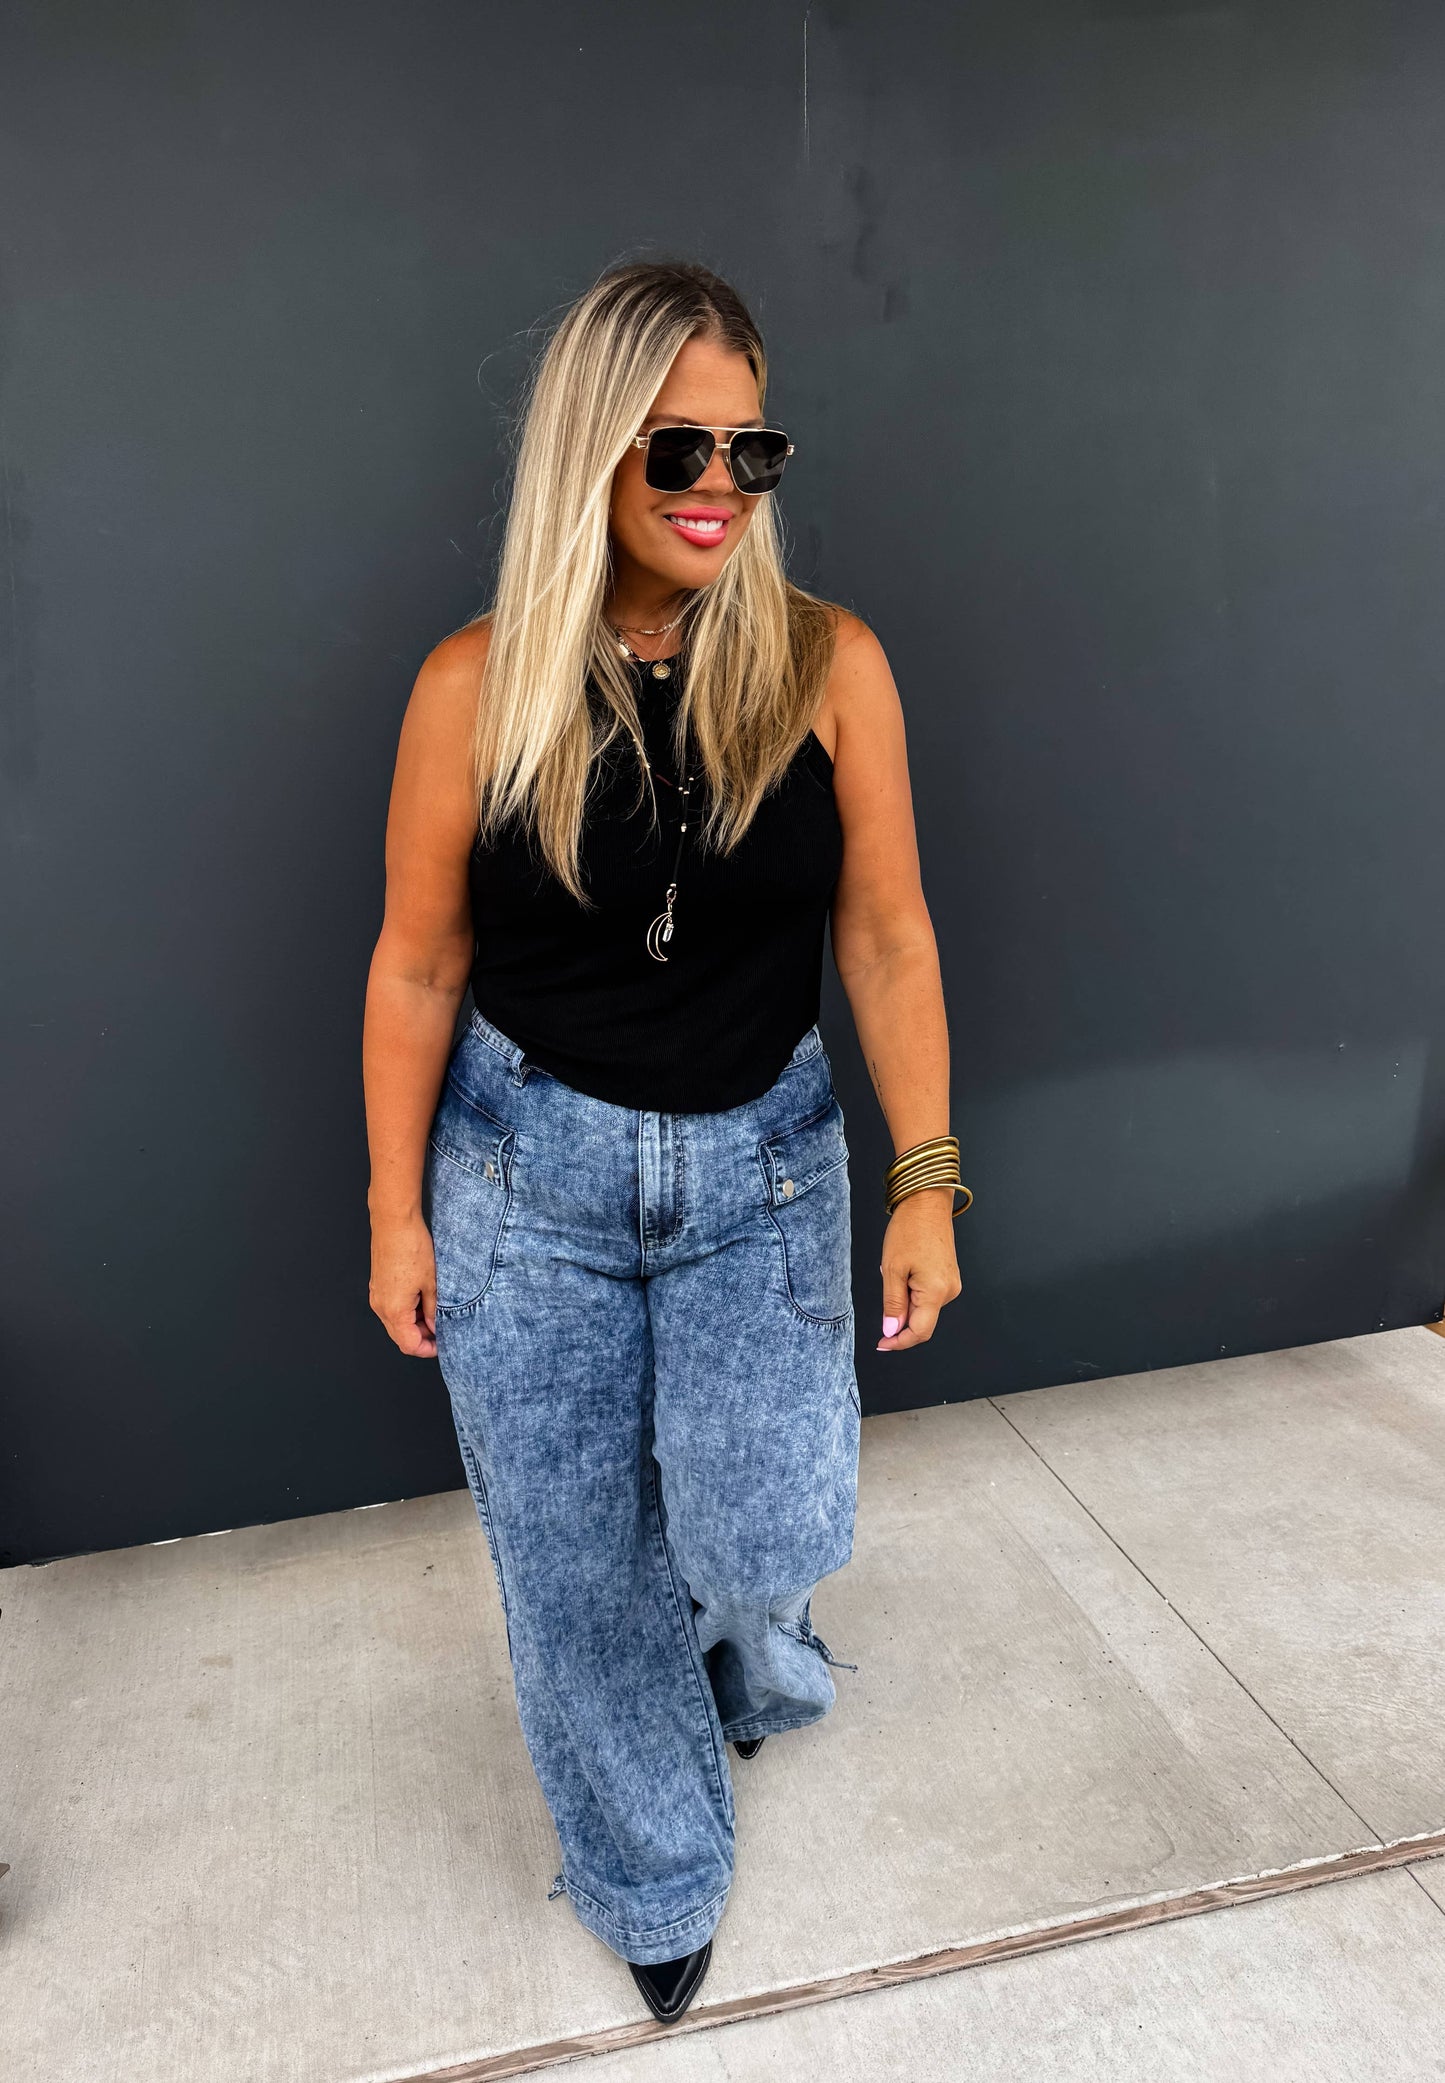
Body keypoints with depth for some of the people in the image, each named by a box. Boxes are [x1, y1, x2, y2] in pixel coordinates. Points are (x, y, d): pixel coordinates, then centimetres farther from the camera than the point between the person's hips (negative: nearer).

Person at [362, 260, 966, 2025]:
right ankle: (654, 1874, 43)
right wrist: (395, 1211, 1)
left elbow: (887, 938, -3)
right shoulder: (477, 685, -8)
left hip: (761, 1162, 0)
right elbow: (415, 969, -2)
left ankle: (750, 1645, 41)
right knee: (574, 1557, 12)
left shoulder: (828, 666, -6)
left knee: (767, 1532, -3)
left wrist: (925, 1183, -5)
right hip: (529, 1169, 0)